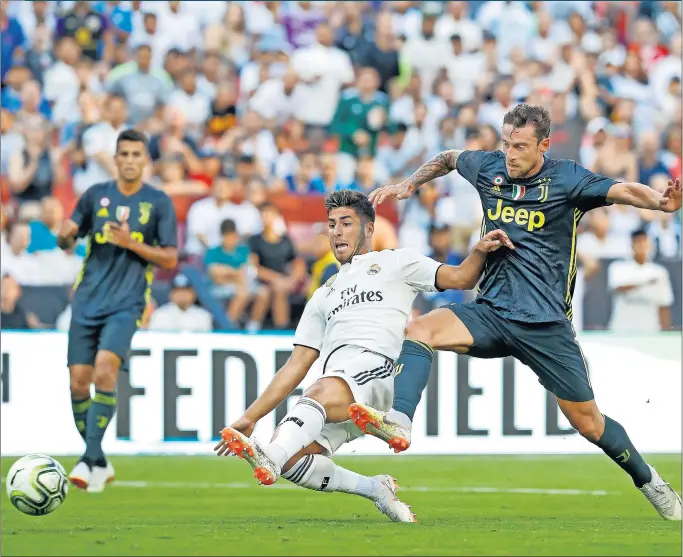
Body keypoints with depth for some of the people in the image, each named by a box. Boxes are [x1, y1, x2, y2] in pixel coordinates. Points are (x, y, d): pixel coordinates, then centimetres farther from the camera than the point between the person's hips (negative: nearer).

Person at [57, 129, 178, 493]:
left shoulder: (159, 203, 2)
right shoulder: (96, 194, 8)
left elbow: (170, 260, 1)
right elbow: (66, 242, 12)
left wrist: (131, 243, -14)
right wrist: (65, 235, -13)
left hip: (126, 303, -3)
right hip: (88, 300, 3)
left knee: (104, 368, -24)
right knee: (78, 381, -1)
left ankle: (90, 457, -21)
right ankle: (99, 463, 15)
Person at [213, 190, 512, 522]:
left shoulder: (395, 263, 23)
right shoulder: (324, 297, 35)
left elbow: (459, 278, 14)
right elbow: (297, 365, 31)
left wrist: (480, 251, -8)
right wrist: (251, 417, 23)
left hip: (378, 363, -5)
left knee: (320, 395, -39)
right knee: (291, 460, -22)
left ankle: (268, 459, -62)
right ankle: (376, 490, -8)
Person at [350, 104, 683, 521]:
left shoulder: (566, 179, -8)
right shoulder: (488, 167, 4)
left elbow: (621, 190, -23)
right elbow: (448, 159, 27)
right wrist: (409, 185, 23)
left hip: (545, 325, -3)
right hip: (490, 312, 4)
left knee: (588, 422, 1)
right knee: (417, 331, -24)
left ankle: (649, 481, 24)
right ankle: (399, 422, -39)